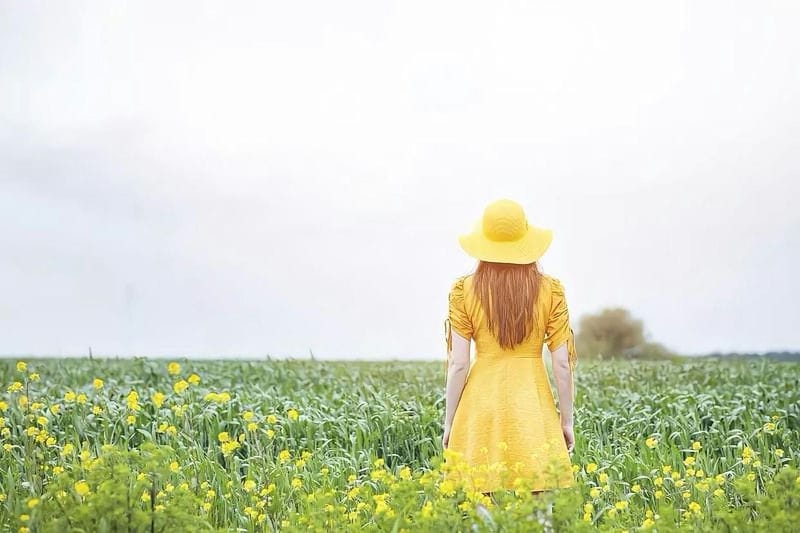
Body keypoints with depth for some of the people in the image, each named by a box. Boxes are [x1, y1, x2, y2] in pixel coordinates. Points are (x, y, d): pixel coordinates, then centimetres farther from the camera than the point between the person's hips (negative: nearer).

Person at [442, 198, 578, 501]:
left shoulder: (464, 291, -1)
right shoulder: (550, 290, 1)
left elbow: (457, 364, -3)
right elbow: (562, 363, 0)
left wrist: (449, 422, 6)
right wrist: (567, 420, 9)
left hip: (482, 404, 0)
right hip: (533, 406, 0)